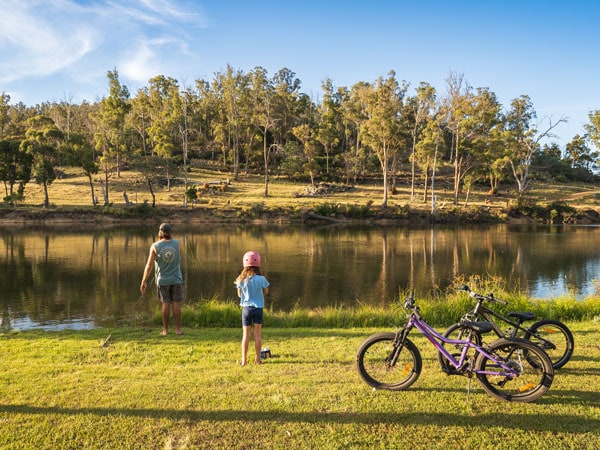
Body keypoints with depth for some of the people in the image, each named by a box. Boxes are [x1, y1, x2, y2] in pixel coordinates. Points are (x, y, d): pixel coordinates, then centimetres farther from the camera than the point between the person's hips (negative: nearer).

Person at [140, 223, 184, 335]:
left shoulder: (155, 246, -9)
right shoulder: (178, 243, -7)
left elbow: (149, 265, -8)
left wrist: (144, 282, -2)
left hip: (163, 280, 0)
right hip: (176, 279, 0)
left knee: (166, 304, 8)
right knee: (176, 303, 5)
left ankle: (165, 330, 12)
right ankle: (178, 329, 8)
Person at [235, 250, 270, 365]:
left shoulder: (241, 279, -9)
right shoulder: (261, 279, -13)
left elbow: (239, 294, 2)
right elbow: (266, 292, 2)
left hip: (246, 308, 1)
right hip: (258, 308, -1)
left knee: (246, 334, 9)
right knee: (258, 334, 8)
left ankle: (244, 359, 11)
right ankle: (257, 358, 13)